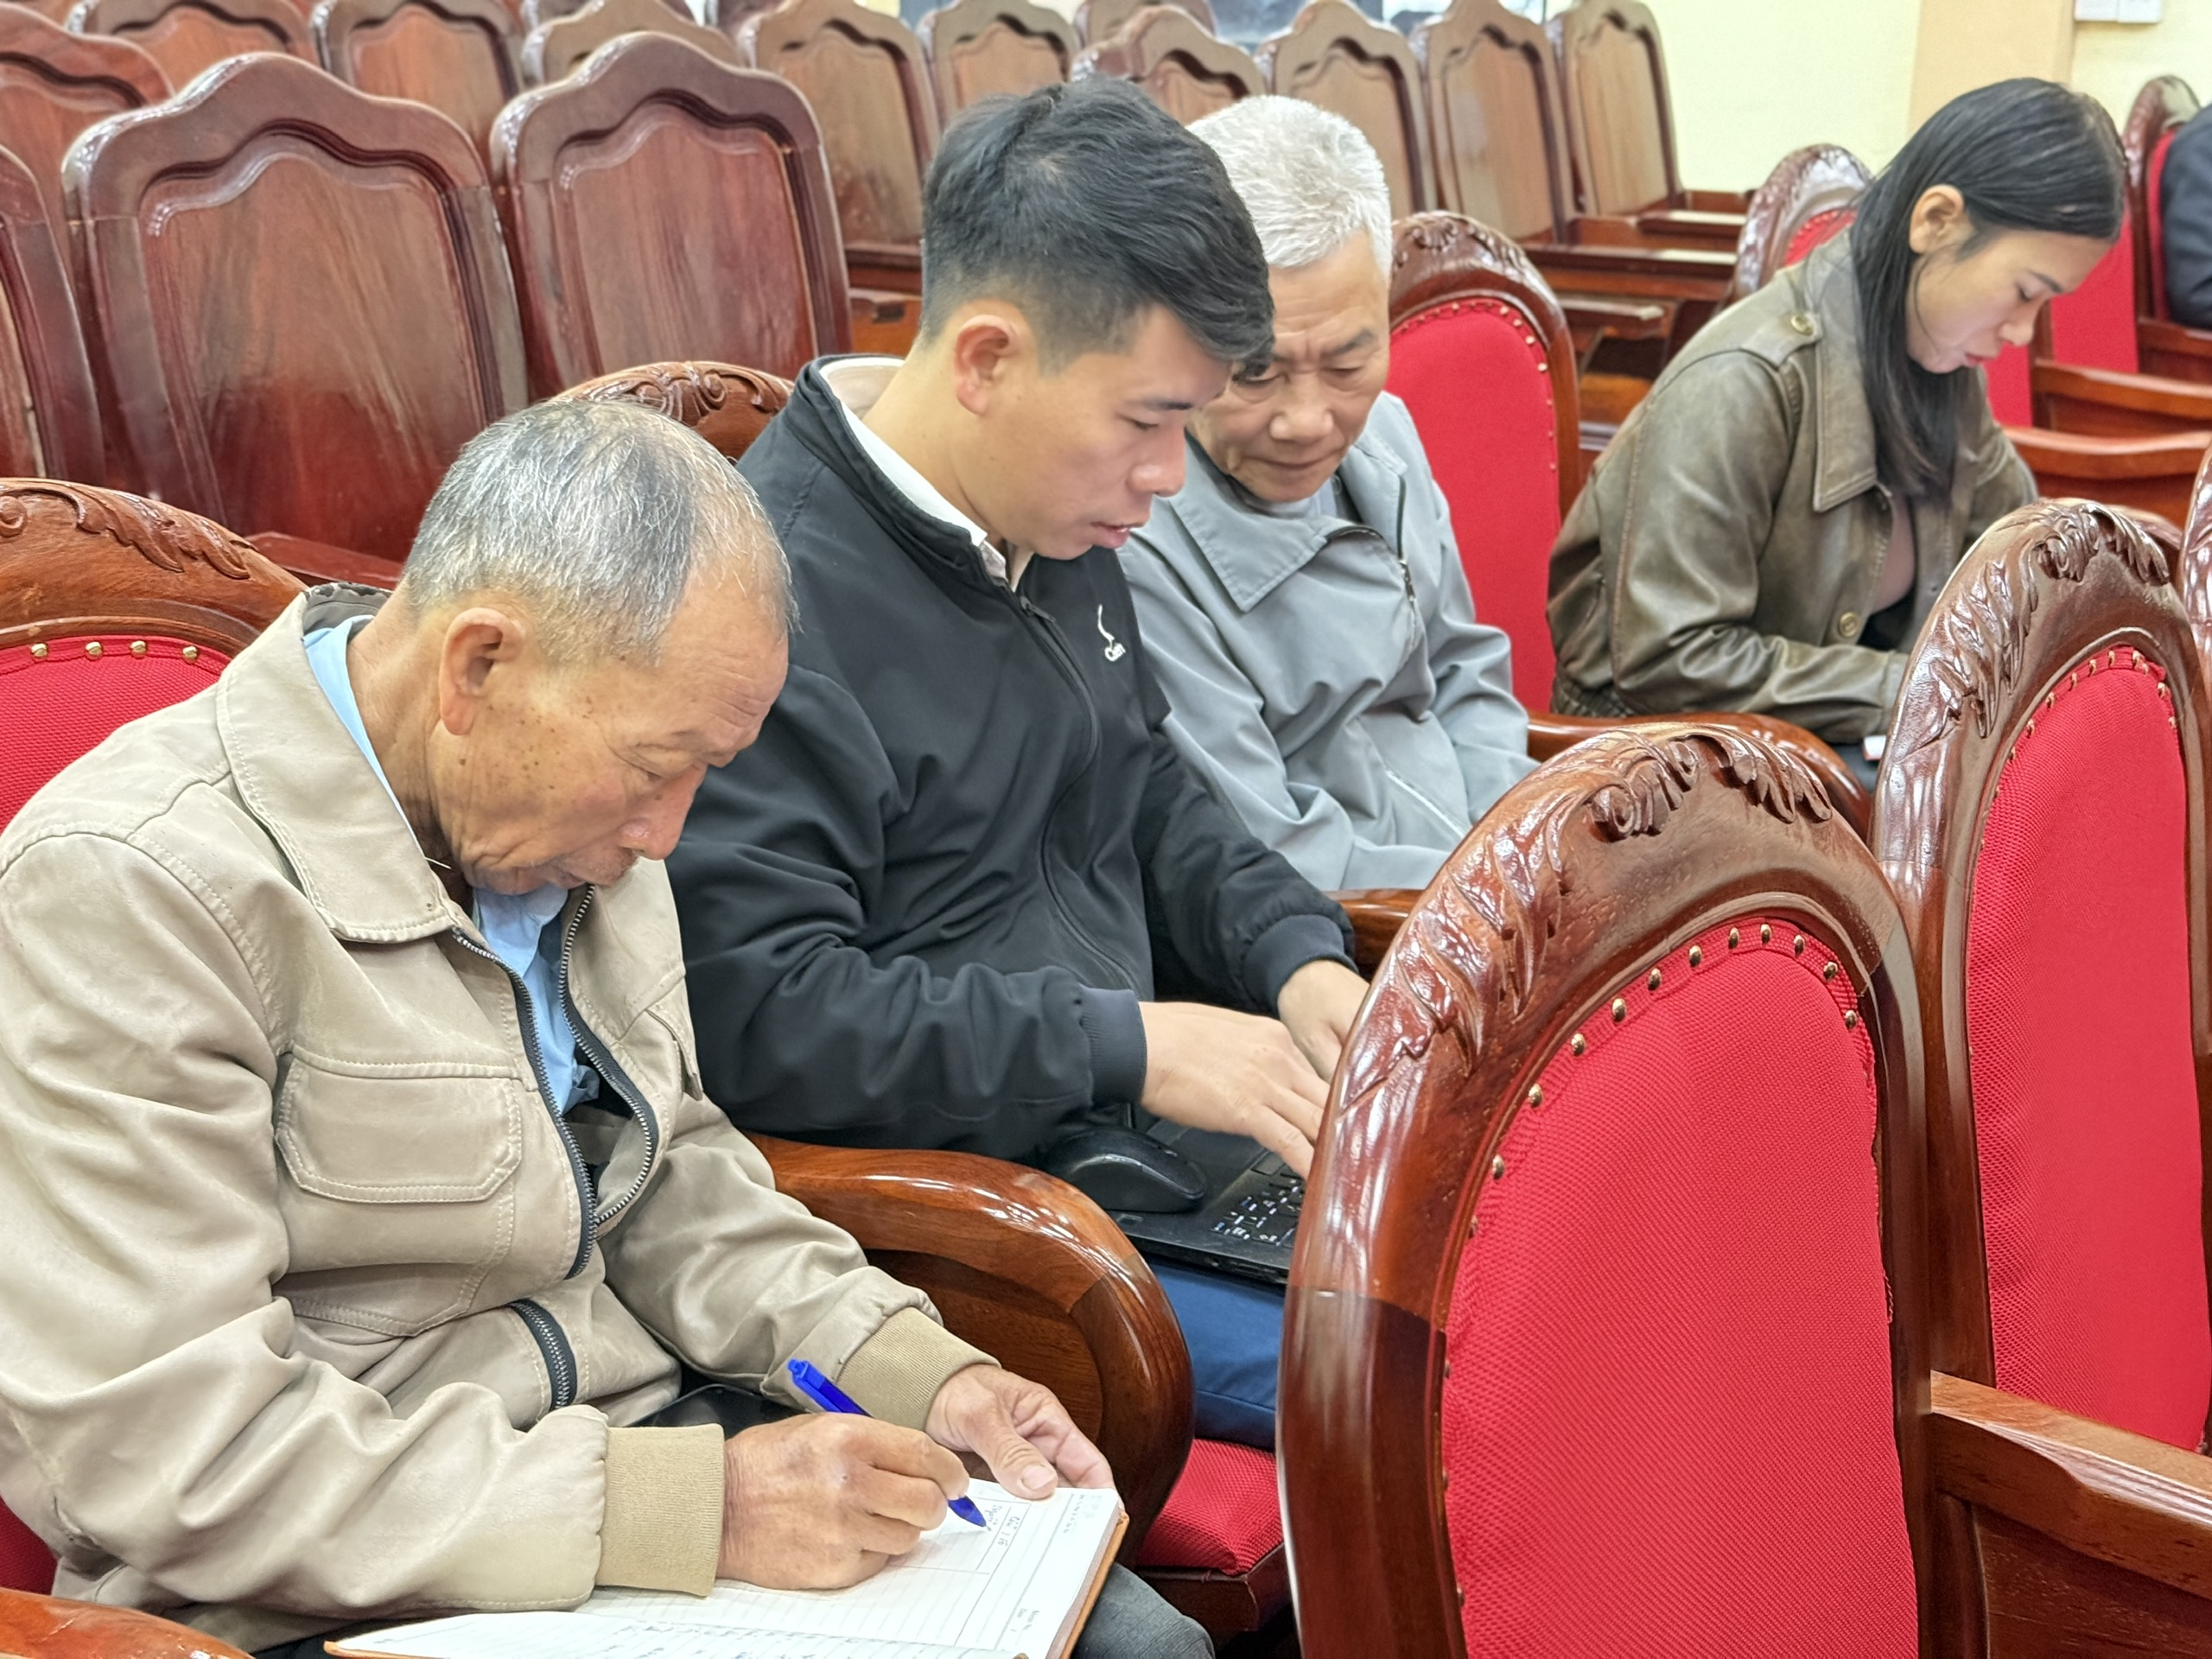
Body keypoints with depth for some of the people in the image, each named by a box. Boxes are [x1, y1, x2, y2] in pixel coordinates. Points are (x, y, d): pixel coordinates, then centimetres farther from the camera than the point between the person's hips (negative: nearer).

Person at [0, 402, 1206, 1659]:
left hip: (624, 1455, 8)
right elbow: (159, 1449, -22)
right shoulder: (129, 886, -18)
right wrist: (696, 1507, -26)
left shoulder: (568, 821, 7)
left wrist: (915, 1368, 1)